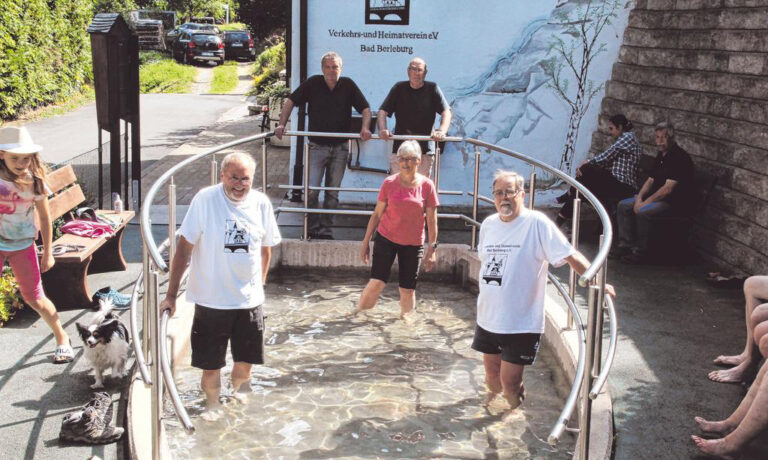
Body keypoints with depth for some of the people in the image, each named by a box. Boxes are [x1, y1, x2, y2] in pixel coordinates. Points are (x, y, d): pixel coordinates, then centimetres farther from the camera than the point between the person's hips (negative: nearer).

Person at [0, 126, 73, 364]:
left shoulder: (34, 182, -9)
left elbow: (44, 217, 1)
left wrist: (47, 253, 4)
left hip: (22, 245, 0)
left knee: (34, 298, 5)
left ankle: (62, 338, 24)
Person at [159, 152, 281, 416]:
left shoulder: (261, 203, -2)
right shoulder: (205, 199, -14)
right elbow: (184, 247, -11)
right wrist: (171, 295, -12)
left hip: (249, 300, 3)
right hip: (211, 298, -3)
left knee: (246, 363, 13)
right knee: (211, 364, 6)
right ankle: (212, 408, 32)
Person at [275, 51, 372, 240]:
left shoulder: (348, 85, 0)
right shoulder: (313, 83, -2)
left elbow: (365, 108, 3)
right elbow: (291, 101, 3)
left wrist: (365, 128, -15)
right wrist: (281, 125, -8)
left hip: (340, 148, 1)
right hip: (317, 146, -1)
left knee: (333, 192, 7)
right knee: (311, 190, -9)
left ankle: (326, 230, 17)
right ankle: (312, 228, 6)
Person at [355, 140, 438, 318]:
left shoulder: (426, 185, -5)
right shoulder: (389, 183, -5)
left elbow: (432, 220, -1)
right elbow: (377, 214, 2)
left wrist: (432, 249, -3)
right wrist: (366, 242, 2)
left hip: (413, 244, 1)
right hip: (386, 239, -1)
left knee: (408, 289, 6)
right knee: (377, 282, -9)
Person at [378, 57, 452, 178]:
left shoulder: (432, 88, 6)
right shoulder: (399, 88, 9)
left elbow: (446, 111, -2)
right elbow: (383, 111, 4)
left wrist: (442, 131, -22)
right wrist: (383, 129, -17)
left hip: (425, 150, -1)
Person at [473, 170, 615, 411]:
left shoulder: (537, 223, -14)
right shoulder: (488, 224, 5)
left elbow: (570, 255, -16)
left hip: (522, 322, -5)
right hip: (488, 317, 6)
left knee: (510, 382, -4)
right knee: (491, 372, 16)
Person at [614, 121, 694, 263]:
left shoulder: (680, 158, -18)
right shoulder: (661, 156, 12)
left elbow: (668, 189, -24)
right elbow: (650, 181, 14)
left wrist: (645, 202, -21)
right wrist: (639, 198, -4)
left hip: (673, 202, -10)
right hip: (656, 197, 10)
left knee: (643, 212, -32)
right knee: (623, 205, 0)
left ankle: (640, 252, -19)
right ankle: (625, 245, 0)